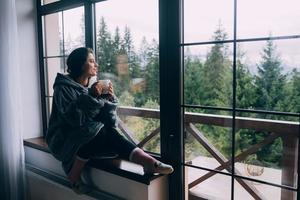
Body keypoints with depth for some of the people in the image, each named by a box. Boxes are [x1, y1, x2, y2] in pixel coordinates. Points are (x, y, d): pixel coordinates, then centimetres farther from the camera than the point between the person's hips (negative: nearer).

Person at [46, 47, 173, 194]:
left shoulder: (91, 87, 7)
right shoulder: (63, 87, -9)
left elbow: (109, 122, 1)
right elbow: (72, 118, -25)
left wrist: (109, 98, -14)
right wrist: (90, 97, -25)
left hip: (92, 137, 5)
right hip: (64, 141, -5)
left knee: (110, 135, -24)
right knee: (99, 131, -30)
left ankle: (148, 162, -36)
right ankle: (73, 177, -19)